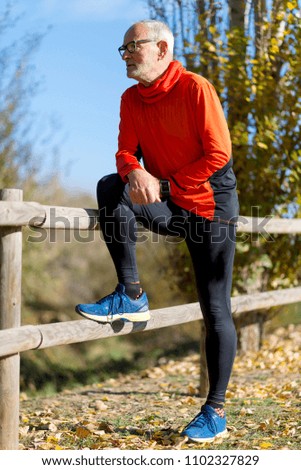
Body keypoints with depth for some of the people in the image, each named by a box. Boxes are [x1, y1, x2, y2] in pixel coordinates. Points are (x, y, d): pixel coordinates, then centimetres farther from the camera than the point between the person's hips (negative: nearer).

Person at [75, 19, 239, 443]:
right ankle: (131, 297, -19)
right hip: (166, 205, 5)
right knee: (110, 187, -25)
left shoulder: (195, 89, -13)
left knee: (216, 312, -4)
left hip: (209, 206, -5)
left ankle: (215, 412, 8)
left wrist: (166, 186, -18)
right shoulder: (131, 99, 5)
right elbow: (126, 152, 0)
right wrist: (135, 173, -25)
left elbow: (218, 153, -17)